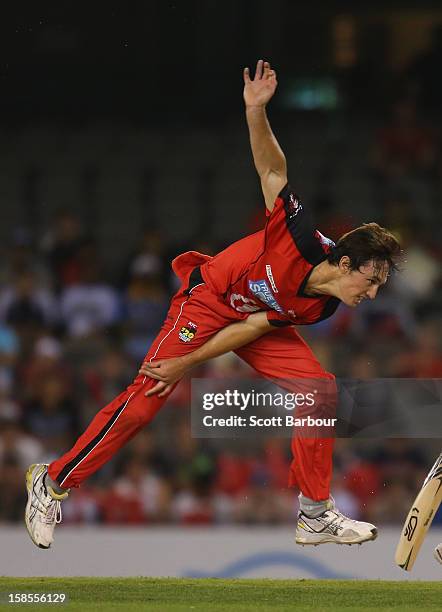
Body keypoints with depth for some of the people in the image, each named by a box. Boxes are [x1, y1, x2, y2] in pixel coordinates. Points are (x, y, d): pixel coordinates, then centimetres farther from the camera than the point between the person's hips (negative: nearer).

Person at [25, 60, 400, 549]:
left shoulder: (320, 306, -11)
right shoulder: (303, 242, -30)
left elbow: (252, 329, -9)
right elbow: (272, 170, -28)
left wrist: (187, 363, -14)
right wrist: (256, 111, -43)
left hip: (259, 317, 7)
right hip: (205, 301, -7)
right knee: (145, 399, -16)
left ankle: (314, 514, 0)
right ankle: (52, 482, -4)